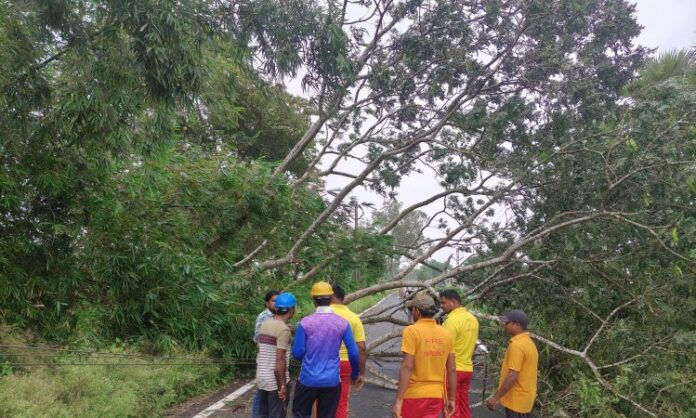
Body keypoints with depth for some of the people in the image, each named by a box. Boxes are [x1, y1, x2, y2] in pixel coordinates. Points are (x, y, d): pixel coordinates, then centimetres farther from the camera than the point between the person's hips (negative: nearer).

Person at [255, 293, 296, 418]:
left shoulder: (264, 325, 9)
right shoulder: (284, 329, -17)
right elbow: (280, 360, -21)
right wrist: (283, 385, -17)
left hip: (261, 378, 8)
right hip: (276, 381, -8)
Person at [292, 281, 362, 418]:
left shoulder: (305, 322, -10)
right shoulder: (342, 323, -5)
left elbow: (297, 353, -7)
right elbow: (353, 353, -2)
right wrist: (355, 375, 15)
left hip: (308, 380, -1)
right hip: (332, 381, 2)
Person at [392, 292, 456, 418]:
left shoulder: (411, 331, -12)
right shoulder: (446, 334, 4)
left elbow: (407, 367, -18)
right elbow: (452, 370, 6)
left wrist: (398, 400, -17)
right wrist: (451, 399, 15)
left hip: (413, 394, -4)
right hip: (436, 395, 4)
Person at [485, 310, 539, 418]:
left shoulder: (516, 345, -20)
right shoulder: (528, 343, 11)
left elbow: (513, 376, -25)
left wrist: (496, 397, -20)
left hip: (516, 400, -10)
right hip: (525, 399, 10)